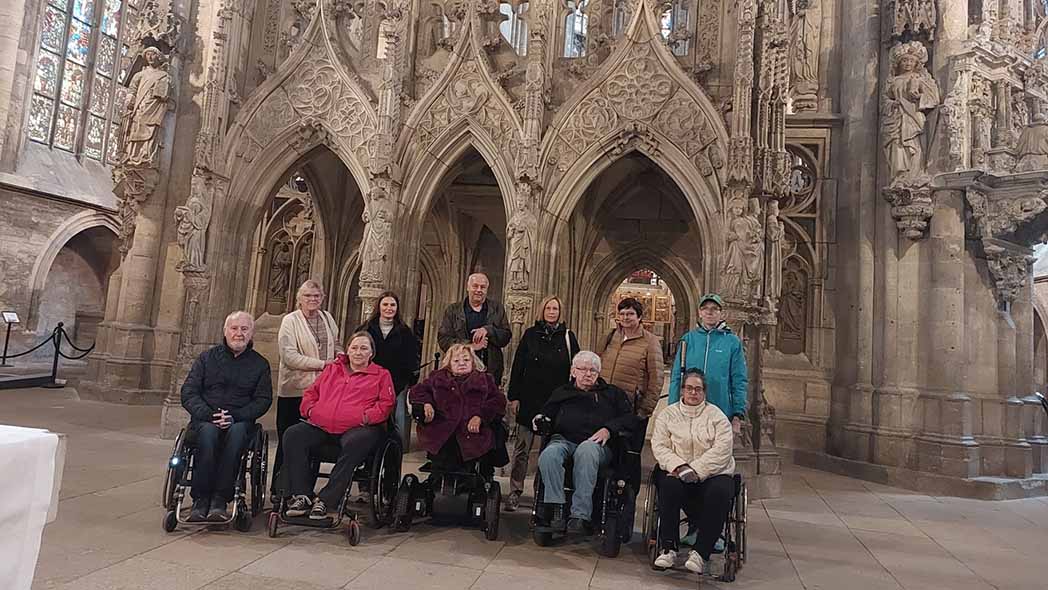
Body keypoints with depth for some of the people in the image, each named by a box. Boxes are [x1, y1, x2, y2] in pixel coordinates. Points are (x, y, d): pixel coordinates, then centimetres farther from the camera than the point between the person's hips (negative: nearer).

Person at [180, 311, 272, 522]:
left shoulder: (260, 364, 13)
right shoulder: (207, 357, 14)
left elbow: (263, 400, 4)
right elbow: (188, 393, 6)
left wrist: (235, 416, -13)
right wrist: (208, 414, -13)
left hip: (240, 421, 0)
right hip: (205, 419, 1)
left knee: (237, 431, -35)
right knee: (208, 431, -34)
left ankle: (220, 500, -31)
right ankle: (200, 499, -26)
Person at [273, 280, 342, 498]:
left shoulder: (327, 318, 12)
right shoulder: (290, 321, -5)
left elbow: (336, 343, 29)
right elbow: (289, 356, -15)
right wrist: (322, 363, -16)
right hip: (294, 390, -5)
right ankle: (278, 490, 14)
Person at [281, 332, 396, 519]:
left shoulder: (381, 375, 16)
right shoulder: (331, 369, 27)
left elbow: (386, 404, 5)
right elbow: (310, 393, 27)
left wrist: (367, 416, -12)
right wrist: (311, 410, 6)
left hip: (358, 427, -4)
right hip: (321, 425, 4)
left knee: (355, 444, -38)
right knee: (292, 435, -22)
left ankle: (325, 501, -31)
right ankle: (302, 496, -20)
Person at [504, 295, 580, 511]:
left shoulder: (568, 337, 5)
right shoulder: (530, 334, 5)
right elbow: (517, 367, 4)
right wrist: (514, 396, -2)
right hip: (530, 399, 0)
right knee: (522, 447, 4)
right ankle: (515, 491, 12)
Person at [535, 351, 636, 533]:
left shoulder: (612, 393, 26)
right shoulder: (561, 392, 31)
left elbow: (630, 419, 13)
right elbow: (547, 412, 21)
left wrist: (609, 430, -4)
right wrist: (541, 418, -4)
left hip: (596, 443, -1)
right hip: (564, 439, 2)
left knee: (586, 451, -39)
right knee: (548, 455, -34)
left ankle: (581, 515, -40)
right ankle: (557, 509, -33)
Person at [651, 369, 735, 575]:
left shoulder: (716, 416, 7)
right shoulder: (667, 414, 11)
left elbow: (722, 450, -6)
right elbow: (659, 446, 1)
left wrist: (696, 470, -17)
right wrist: (679, 467, -17)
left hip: (712, 473, 0)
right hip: (677, 472, 1)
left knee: (719, 492, -32)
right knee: (669, 485, -32)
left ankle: (700, 552, -22)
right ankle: (668, 549, -22)